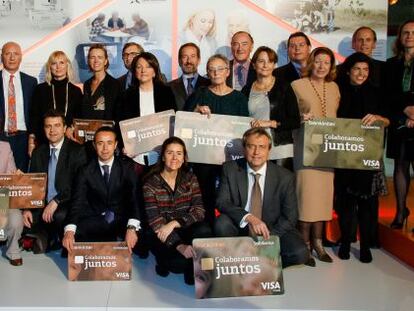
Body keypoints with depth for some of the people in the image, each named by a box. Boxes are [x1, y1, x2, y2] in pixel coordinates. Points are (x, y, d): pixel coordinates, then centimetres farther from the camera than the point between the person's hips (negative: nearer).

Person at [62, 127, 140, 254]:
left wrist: (131, 228, -35)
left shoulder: (127, 167, -5)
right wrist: (69, 230, -32)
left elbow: (134, 197, -16)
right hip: (96, 222, 2)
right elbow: (78, 202, -12)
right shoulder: (86, 171, -1)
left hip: (122, 221, -1)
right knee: (75, 233, -27)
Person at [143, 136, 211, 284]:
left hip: (184, 229, 3)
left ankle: (194, 268, -3)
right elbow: (154, 221, -17)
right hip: (162, 235, -3)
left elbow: (199, 210, -8)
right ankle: (165, 261, 6)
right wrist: (179, 246, -31)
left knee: (204, 231, -31)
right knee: (182, 260, -32)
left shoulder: (190, 178, 1)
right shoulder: (151, 183, -9)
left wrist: (174, 223, -25)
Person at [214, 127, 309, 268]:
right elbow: (222, 202, -13)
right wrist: (249, 218, -31)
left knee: (300, 253, -26)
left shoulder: (285, 177, -8)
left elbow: (290, 216, -6)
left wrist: (267, 238, -21)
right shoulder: (230, 169, -6)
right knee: (222, 223, -31)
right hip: (240, 228, 1)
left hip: (272, 231, 0)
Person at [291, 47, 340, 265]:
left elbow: (338, 116, 19)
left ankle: (317, 242, 17)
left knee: (323, 193, 7)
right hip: (306, 147, -5)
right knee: (307, 192, -7)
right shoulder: (297, 85, 0)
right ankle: (304, 245, 4)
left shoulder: (334, 87, 14)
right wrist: (301, 119, -20)